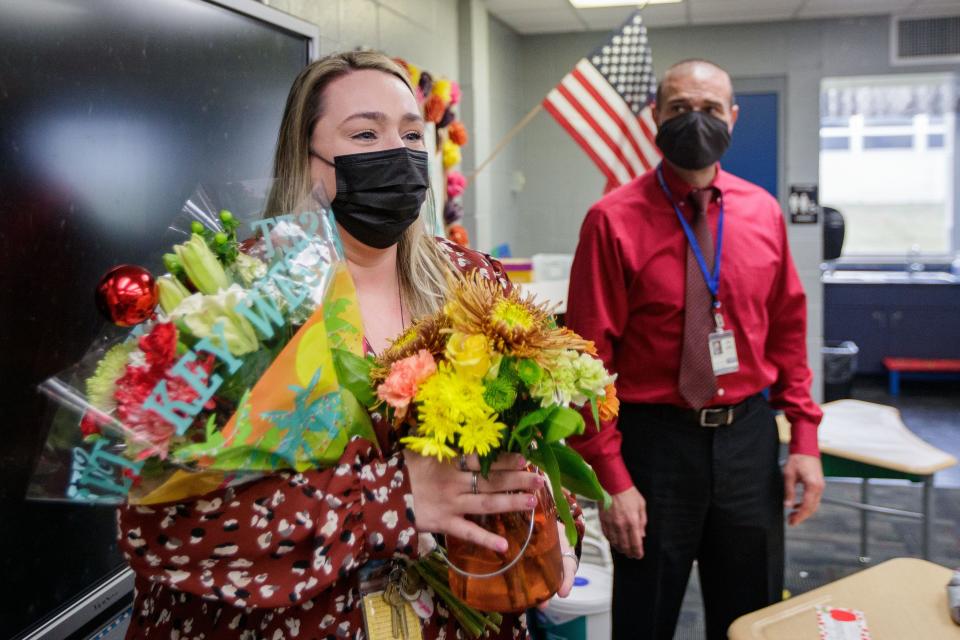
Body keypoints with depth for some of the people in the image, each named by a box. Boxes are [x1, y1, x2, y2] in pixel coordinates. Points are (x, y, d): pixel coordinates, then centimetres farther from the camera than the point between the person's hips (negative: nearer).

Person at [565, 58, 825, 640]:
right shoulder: (614, 219, -10)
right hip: (655, 440, -3)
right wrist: (612, 478, -14)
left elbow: (788, 330, 8)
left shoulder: (763, 212, 3)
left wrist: (805, 438, 1)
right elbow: (590, 357, -11)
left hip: (749, 438, 4)